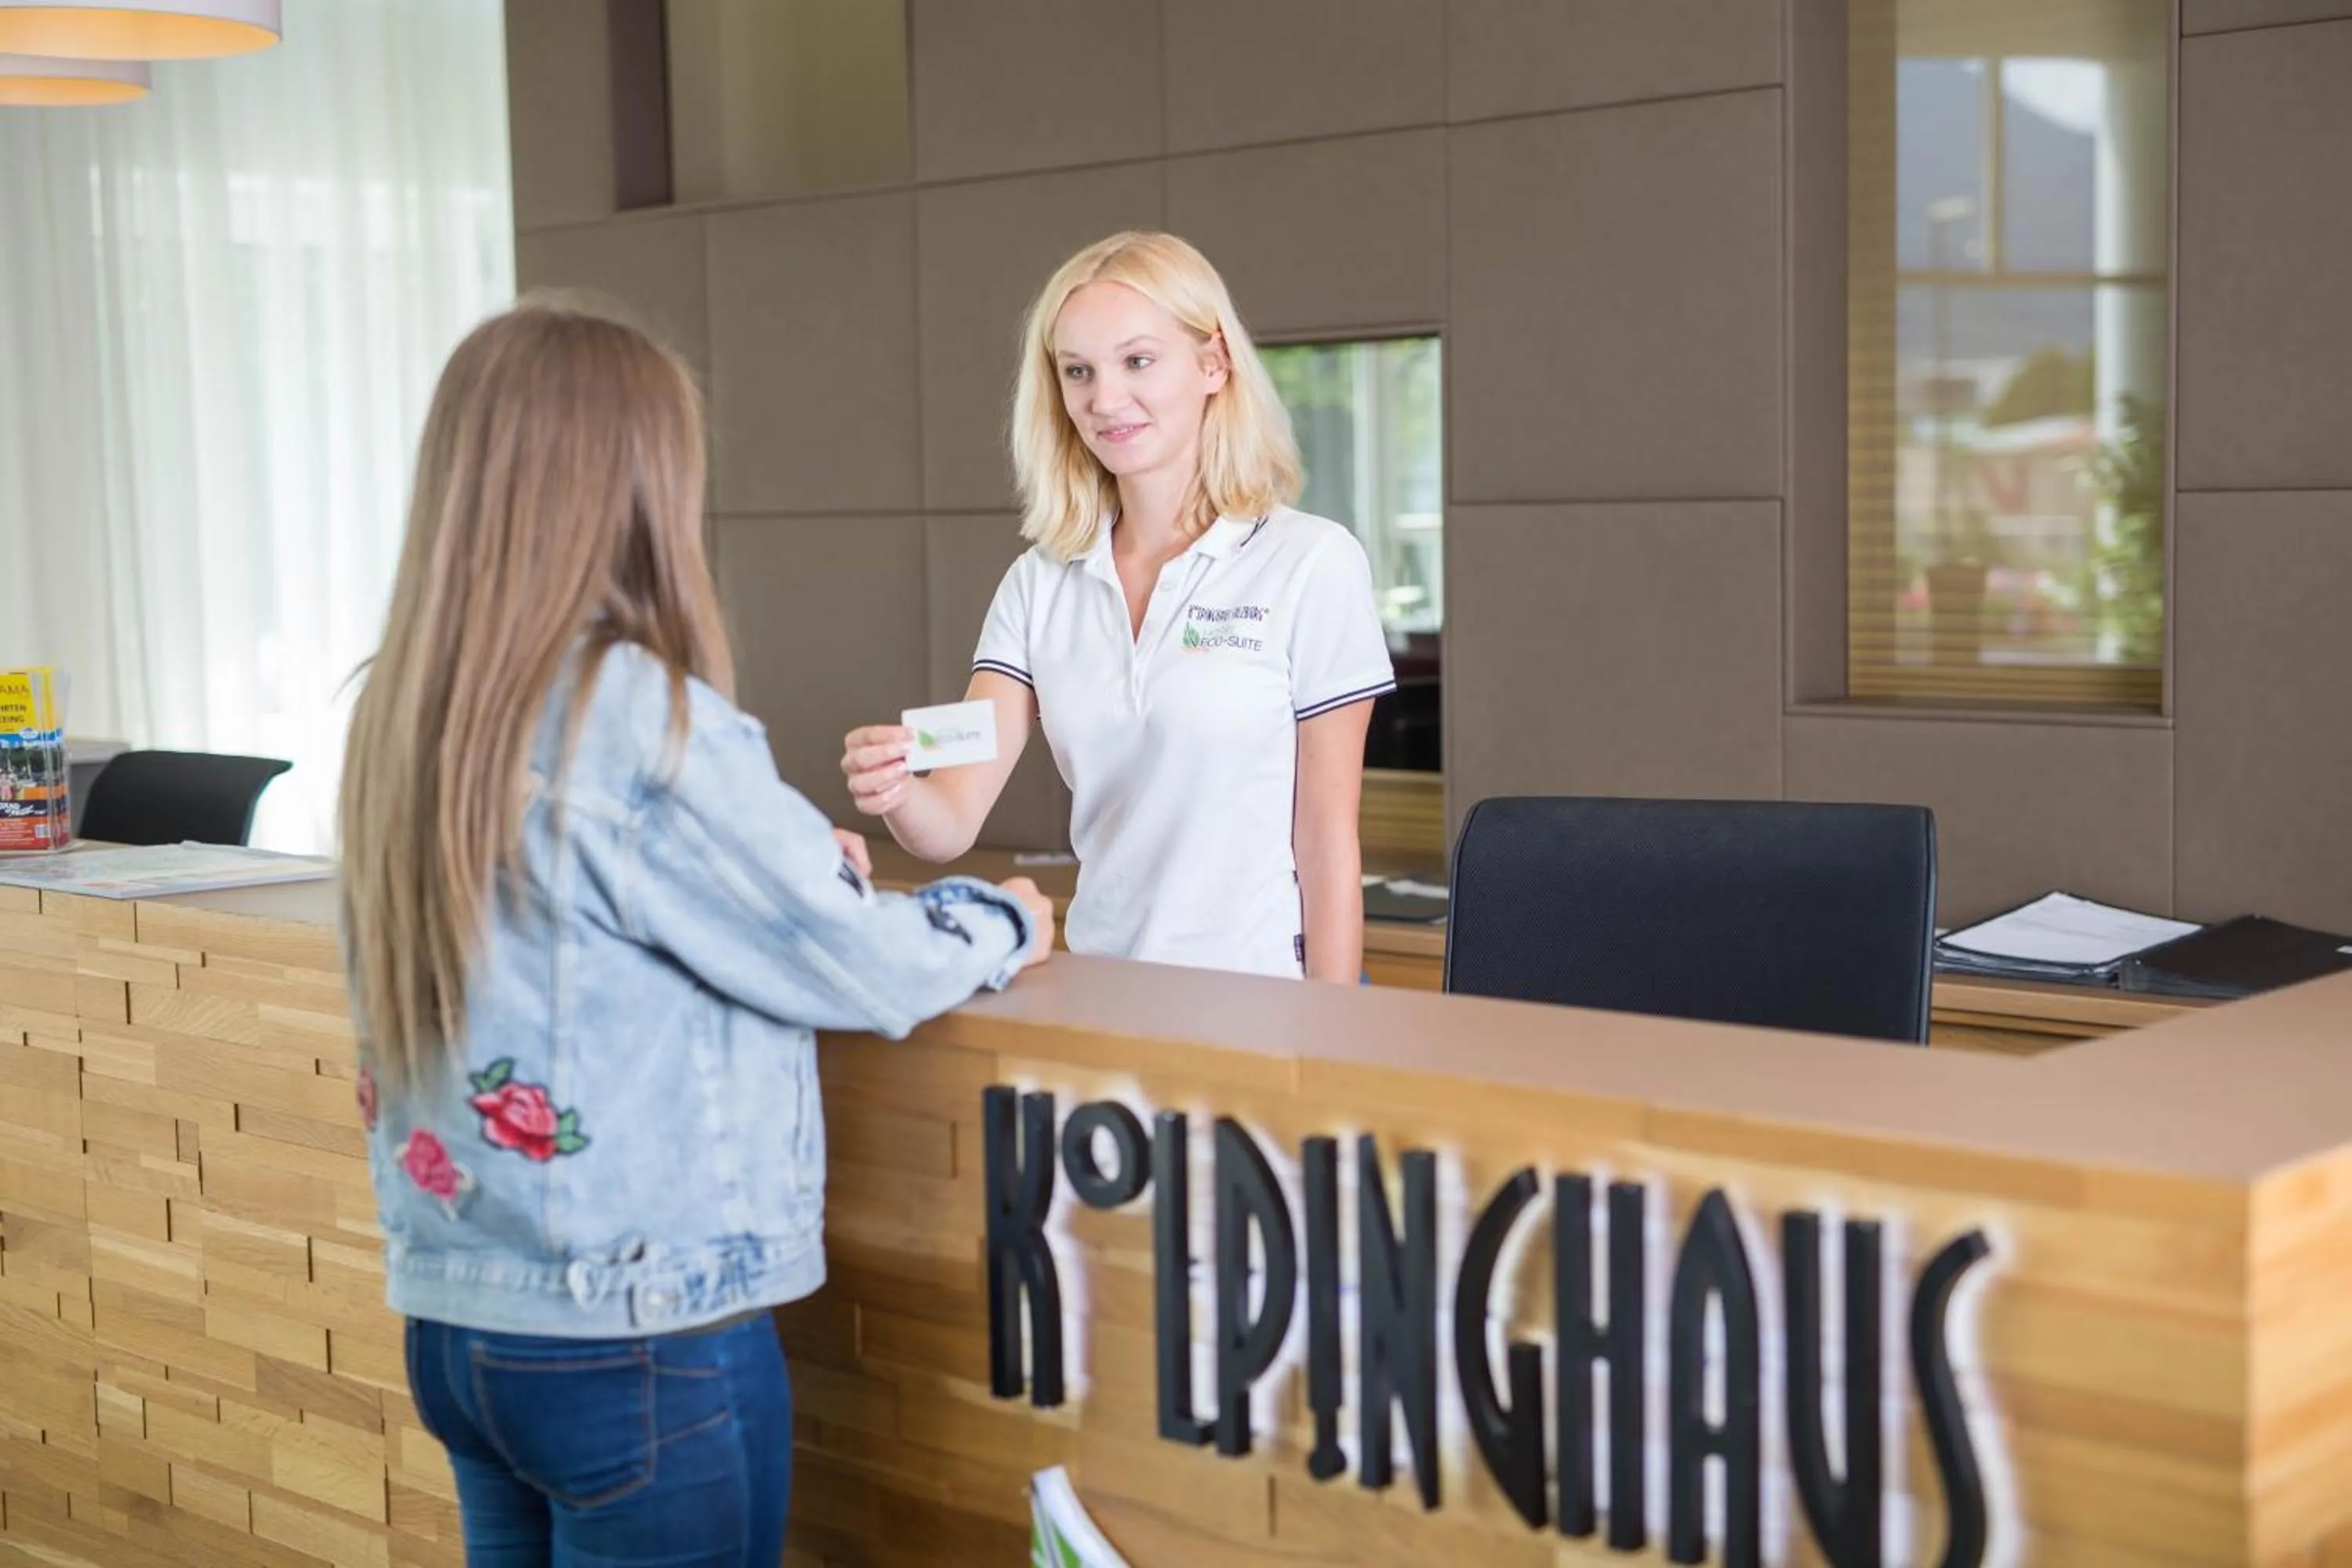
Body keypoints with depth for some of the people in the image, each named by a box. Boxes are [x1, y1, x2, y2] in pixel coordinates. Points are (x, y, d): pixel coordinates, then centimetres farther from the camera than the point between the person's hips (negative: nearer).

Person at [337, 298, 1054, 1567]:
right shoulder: (639, 716, -20)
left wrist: (781, 868, 16)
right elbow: (853, 965, -10)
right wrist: (1004, 924, 8)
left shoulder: (399, 712, 2)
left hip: (453, 1317, 8)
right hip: (639, 1339, -7)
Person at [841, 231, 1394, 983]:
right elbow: (954, 821, -4)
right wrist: (895, 793, -25)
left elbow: (1327, 836, -8)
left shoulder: (1313, 562, -9)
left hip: (1262, 1000, -4)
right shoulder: (1039, 584, 3)